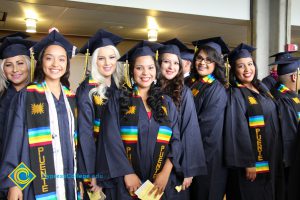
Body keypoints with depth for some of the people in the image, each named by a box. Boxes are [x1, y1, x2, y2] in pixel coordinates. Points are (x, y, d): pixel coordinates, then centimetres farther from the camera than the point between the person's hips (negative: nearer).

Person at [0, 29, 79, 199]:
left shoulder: (71, 98, 9)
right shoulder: (27, 95, -3)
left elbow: (74, 139, 12)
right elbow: (15, 138, -5)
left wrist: (80, 176, 10)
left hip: (67, 180, 4)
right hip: (38, 181, -4)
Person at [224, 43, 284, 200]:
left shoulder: (261, 87, 8)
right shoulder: (235, 94, -15)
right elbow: (238, 130, -20)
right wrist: (248, 163, -22)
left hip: (271, 157, 8)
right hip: (253, 159, -7)